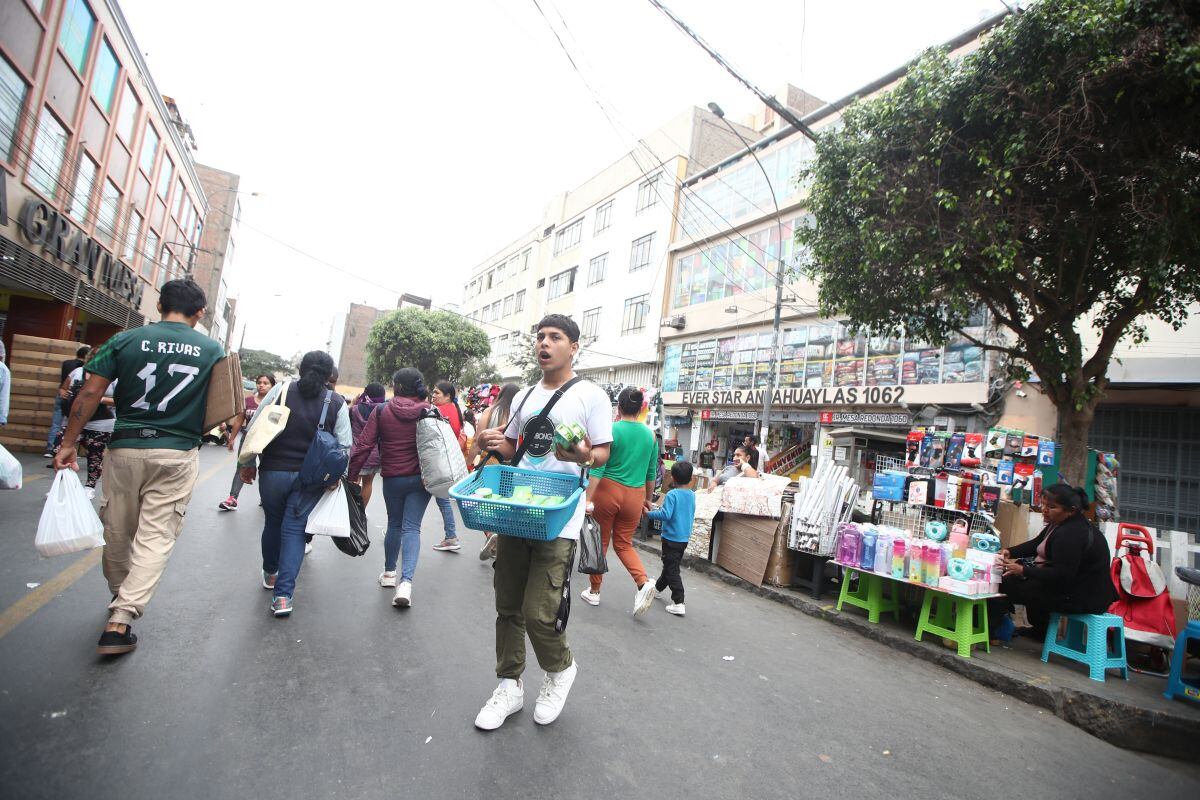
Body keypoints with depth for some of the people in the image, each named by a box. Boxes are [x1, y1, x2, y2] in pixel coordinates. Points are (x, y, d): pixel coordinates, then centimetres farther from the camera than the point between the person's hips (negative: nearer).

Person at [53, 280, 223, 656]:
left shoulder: (126, 340, 0)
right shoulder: (213, 350, -1)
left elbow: (90, 393, -3)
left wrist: (68, 443, 4)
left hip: (126, 447, 2)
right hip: (177, 455, -1)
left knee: (116, 532, 18)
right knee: (156, 536, 3)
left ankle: (119, 598, 38)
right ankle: (120, 620, -4)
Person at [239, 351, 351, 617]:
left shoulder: (280, 391, -3)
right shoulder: (336, 403, -4)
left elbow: (253, 430, -2)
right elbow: (345, 445, -4)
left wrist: (249, 464, 9)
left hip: (273, 471, 1)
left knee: (273, 523, 20)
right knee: (294, 530, 5)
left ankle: (270, 573, 42)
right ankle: (283, 594, 0)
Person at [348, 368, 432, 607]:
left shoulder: (382, 411, -5)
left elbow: (364, 445, -6)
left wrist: (351, 474, 2)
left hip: (392, 478, 1)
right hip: (420, 478, -1)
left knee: (394, 524, 20)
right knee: (411, 527, 0)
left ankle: (389, 572, 34)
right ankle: (406, 581, -14)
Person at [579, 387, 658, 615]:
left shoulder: (611, 430, -9)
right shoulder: (650, 435, 4)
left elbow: (598, 468, -13)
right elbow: (652, 472, 12)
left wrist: (588, 499, -12)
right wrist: (648, 498, 24)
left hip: (608, 491, -4)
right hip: (634, 495, 4)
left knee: (600, 542, 12)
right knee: (624, 544, 17)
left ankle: (594, 591, 24)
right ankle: (643, 582, -3)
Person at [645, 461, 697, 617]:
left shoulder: (672, 495, -18)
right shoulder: (692, 495, 4)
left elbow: (665, 515, -27)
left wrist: (648, 513, -15)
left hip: (671, 538, -8)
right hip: (685, 538, 8)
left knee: (672, 570, -4)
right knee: (671, 565, 22)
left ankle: (679, 603, -8)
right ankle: (658, 587, 43)